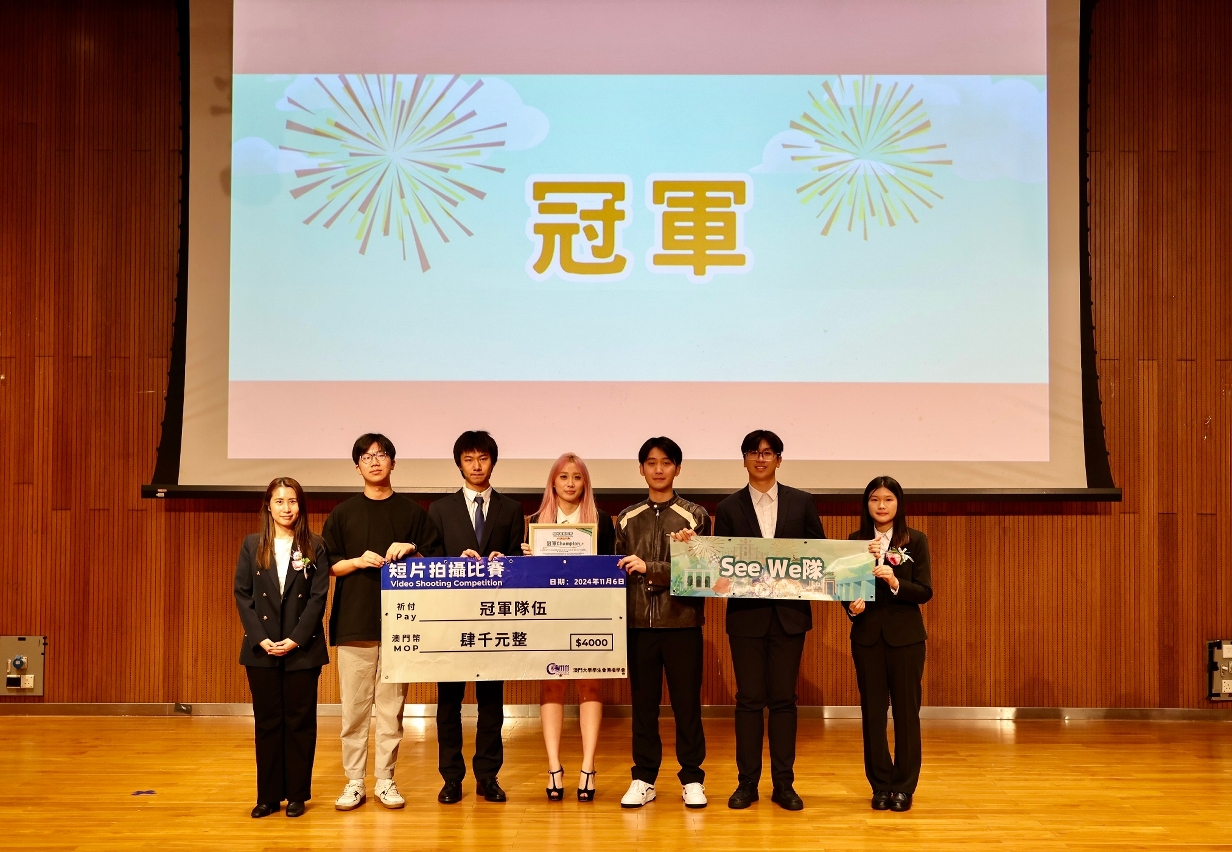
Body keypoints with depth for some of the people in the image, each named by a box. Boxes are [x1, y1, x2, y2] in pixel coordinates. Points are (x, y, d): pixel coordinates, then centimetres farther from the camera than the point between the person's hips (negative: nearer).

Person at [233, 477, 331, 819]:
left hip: (303, 648, -1)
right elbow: (242, 595, 1)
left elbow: (318, 598, -4)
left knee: (300, 722, 4)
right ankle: (268, 795, 15)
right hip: (262, 649, 1)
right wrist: (261, 639, -9)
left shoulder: (314, 547, 0)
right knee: (267, 722, 7)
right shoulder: (252, 545, 4)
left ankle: (297, 794, 13)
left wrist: (296, 639, -13)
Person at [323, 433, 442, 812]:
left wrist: (411, 551, -11)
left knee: (391, 706, 4)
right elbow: (327, 565, 7)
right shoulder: (342, 514, 9)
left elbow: (434, 562, 8)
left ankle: (385, 780, 13)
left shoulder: (413, 512, 8)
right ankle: (353, 782, 10)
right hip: (354, 621, 0)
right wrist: (357, 561, -10)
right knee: (354, 707, 1)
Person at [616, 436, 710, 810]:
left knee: (687, 703, 3)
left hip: (682, 623, -2)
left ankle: (692, 779, 14)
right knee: (643, 704, 6)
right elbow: (619, 572, 9)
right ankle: (643, 779, 16)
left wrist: (650, 569, -15)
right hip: (638, 624, 2)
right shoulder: (627, 519, 9)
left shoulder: (695, 516, 2)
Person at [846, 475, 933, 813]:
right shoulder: (856, 541, 5)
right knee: (872, 711, 4)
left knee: (906, 711, 2)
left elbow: (925, 592, -6)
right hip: (866, 634, 2)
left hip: (905, 635, -2)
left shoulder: (916, 540, -1)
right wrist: (851, 606, -14)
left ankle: (904, 786, 12)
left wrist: (896, 582, -22)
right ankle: (880, 785, 15)